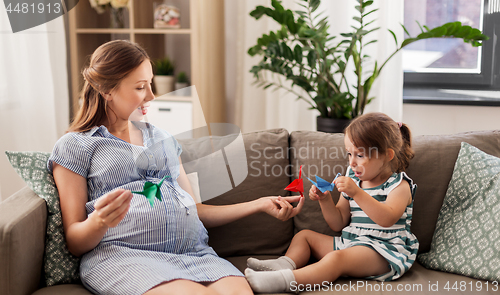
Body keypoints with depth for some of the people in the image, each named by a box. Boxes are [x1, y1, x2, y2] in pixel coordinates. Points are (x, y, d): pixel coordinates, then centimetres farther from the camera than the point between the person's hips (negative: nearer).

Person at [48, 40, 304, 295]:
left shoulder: (163, 139, 27)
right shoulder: (74, 146, 10)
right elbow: (75, 243, 6)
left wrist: (261, 204, 21)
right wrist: (99, 222, -18)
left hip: (194, 252, 5)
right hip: (123, 255, -4)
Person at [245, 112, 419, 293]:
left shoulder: (399, 186, -6)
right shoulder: (353, 181, 15)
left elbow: (387, 219, -28)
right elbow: (338, 224, 14)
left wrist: (357, 193, -36)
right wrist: (325, 200, -4)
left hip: (383, 250, -9)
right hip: (349, 242, 9)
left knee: (337, 258, -35)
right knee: (304, 235, 9)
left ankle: (285, 280, -50)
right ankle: (285, 265, -19)